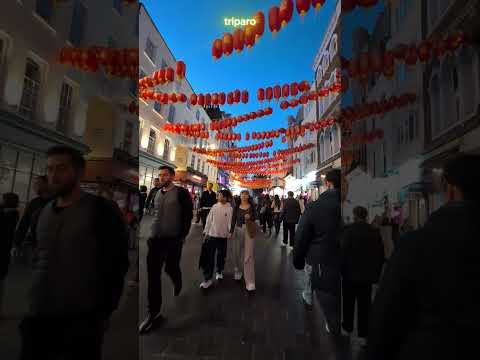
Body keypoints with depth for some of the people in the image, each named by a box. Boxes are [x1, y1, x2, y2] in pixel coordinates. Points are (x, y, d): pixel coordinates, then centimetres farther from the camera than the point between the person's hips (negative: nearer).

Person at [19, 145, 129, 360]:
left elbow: (117, 265, -10)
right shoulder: (43, 212, 10)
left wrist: (104, 312, -9)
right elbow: (40, 260, 17)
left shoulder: (101, 210, -10)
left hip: (80, 319, -5)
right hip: (38, 318, 6)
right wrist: (32, 306, 11)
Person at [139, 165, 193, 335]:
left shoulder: (181, 192, -6)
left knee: (171, 268, 7)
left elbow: (188, 215, -6)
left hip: (173, 239, -4)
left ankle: (178, 284, 45)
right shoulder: (157, 193, 10)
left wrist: (183, 235, -6)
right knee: (153, 274, 2)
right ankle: (153, 313, 13)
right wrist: (152, 233, 14)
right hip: (155, 238, 5)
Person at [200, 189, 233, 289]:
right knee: (209, 256, -1)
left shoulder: (229, 209, -5)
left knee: (221, 255, 13)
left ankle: (219, 272, 37)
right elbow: (209, 220, 6)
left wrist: (230, 233, -11)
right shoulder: (215, 206, 2)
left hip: (223, 235, -1)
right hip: (212, 234, 2)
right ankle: (207, 278, 4)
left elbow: (230, 222, -6)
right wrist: (206, 231, 5)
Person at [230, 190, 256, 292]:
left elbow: (254, 218, 3)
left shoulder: (251, 206, 0)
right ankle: (238, 271, 40)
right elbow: (233, 220, 5)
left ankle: (250, 282, -3)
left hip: (248, 231, -2)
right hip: (238, 230, 3)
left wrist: (249, 217, -18)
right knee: (236, 252, 13)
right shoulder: (237, 207, 4)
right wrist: (231, 231, -1)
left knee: (248, 255, -6)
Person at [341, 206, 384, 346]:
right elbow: (381, 255, 5)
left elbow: (343, 252, -17)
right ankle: (363, 335, 20)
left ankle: (347, 328, 31)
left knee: (348, 303, 15)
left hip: (350, 274, -3)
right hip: (368, 275, 3)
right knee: (365, 305, 12)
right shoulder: (375, 231, -3)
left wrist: (342, 270, -3)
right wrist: (376, 272, 15)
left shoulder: (349, 229, -17)